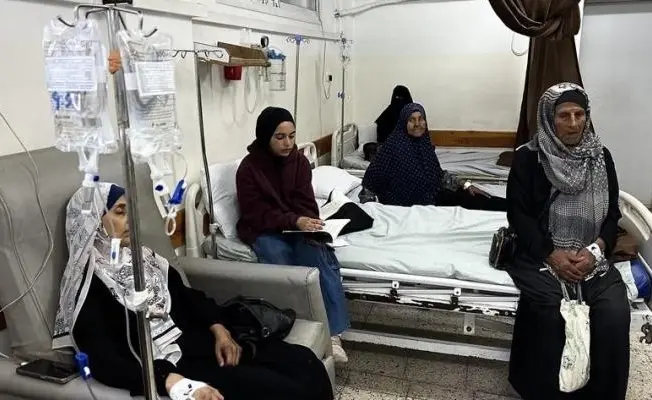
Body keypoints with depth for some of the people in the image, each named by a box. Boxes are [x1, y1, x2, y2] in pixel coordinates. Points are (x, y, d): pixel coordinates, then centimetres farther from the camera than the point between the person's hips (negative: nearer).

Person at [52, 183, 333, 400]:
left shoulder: (142, 258, 17)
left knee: (307, 365, -12)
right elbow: (106, 363, -20)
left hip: (202, 342, 7)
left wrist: (219, 329, -3)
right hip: (166, 366, -7)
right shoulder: (87, 285, -7)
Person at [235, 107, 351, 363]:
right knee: (279, 259, -35)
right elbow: (256, 214, -16)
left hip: (297, 227, 3)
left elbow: (305, 203, -2)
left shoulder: (299, 161, 2)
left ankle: (332, 334, -26)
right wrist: (294, 221, -31)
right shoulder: (249, 168, -10)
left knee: (321, 255, -28)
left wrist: (308, 224, -25)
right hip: (264, 231, -3)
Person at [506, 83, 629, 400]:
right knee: (550, 307, -30)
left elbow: (612, 213, 10)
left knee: (615, 312, -23)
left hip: (591, 254, 3)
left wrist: (595, 250, -9)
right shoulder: (528, 157, -2)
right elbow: (518, 214, -5)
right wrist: (552, 255, -14)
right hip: (539, 253, -3)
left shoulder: (601, 157, 9)